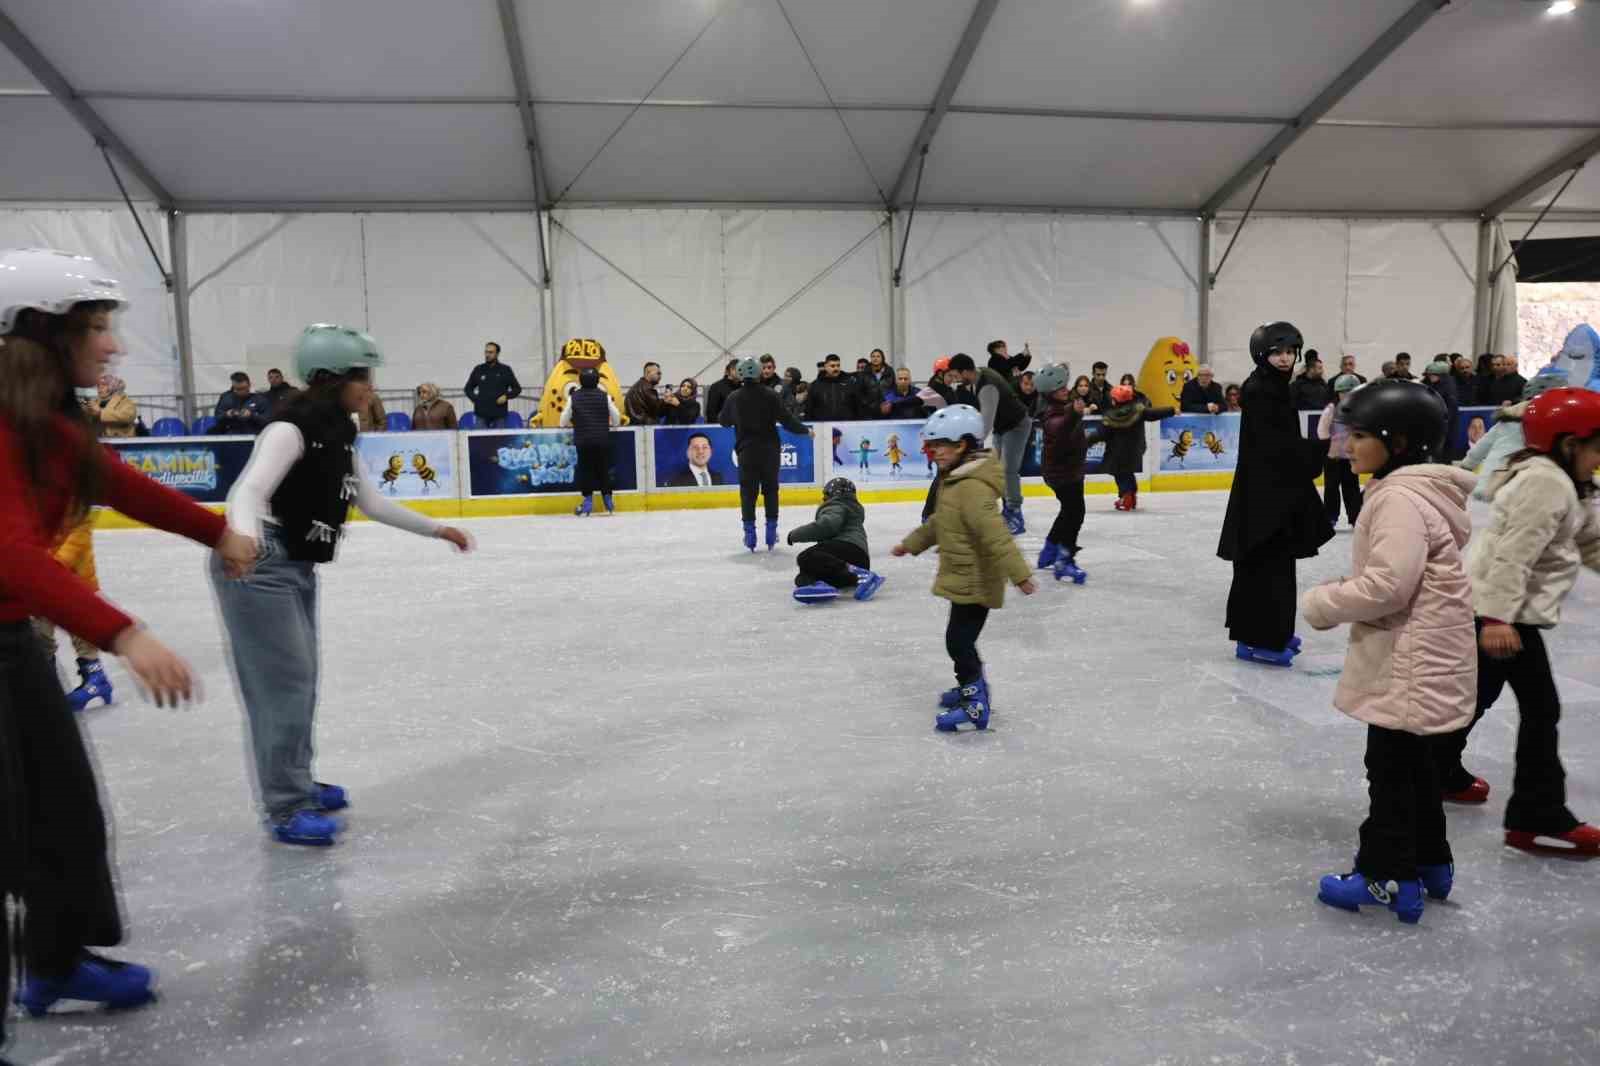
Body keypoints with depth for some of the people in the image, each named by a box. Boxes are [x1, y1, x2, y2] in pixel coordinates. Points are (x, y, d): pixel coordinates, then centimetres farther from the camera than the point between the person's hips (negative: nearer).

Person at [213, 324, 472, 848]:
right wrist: (243, 541, -50)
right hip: (259, 565, -9)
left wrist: (436, 529, 21)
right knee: (285, 681, -7)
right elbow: (248, 492, -29)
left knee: (304, 676, 16)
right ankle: (286, 809, 3)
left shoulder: (338, 434, 10)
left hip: (297, 568, 9)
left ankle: (297, 784, 31)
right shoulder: (292, 427, -17)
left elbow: (371, 501, 18)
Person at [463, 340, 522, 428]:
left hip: (499, 414, -1)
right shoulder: (478, 370, 10)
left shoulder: (505, 370, 6)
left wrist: (507, 396, -6)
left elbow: (517, 388, 11)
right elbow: (468, 388, 20)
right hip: (481, 414, 1)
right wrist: (474, 399, 2)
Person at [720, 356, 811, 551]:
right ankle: (771, 531, 12)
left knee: (748, 492, 7)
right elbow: (786, 419, -8)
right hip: (770, 449, 0)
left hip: (746, 450, 0)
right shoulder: (770, 395, -7)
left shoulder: (734, 398, -2)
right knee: (770, 489, 12)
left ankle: (749, 533, 4)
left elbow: (724, 421, 12)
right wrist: (805, 430, 7)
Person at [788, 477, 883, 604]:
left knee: (807, 558, -33)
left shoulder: (837, 507, 10)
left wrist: (795, 534, -3)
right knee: (802, 578, -3)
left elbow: (826, 526, -11)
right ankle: (818, 585, -41)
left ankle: (859, 574, -39)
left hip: (849, 549, -9)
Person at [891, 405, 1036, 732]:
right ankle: (972, 687, 39)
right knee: (961, 639, 21)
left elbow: (995, 533, -32)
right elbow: (939, 522, 22)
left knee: (958, 641, -7)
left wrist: (1018, 572, -35)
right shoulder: (953, 479, 9)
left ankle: (975, 706, 2)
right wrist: (911, 544, 28)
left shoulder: (972, 487, -25)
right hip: (964, 579, 10)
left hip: (975, 581, -10)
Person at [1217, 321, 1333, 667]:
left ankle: (1274, 632, 26)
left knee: (1277, 563, 16)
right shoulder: (1258, 390, -15)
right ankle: (1257, 639, -1)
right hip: (1261, 491, -10)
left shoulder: (1276, 388, 14)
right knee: (1265, 565, -7)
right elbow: (1274, 445, -21)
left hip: (1279, 488, 10)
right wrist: (1321, 447, -22)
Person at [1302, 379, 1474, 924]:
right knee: (1411, 759, 21)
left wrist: (1320, 604, -15)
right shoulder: (1414, 489, 11)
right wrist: (1339, 595, 10)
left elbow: (1386, 585, -29)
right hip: (1420, 655, 11)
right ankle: (1429, 861, 34)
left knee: (1390, 764, 1)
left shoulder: (1401, 498, -22)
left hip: (1411, 661, -11)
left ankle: (1389, 875, 12)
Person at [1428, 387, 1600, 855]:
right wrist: (1497, 617, -29)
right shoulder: (1547, 482, -18)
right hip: (1502, 613, -11)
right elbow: (1513, 554, -25)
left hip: (1501, 610, 11)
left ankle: (1438, 771, 33)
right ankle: (1538, 817, 2)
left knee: (1477, 693, 20)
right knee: (1541, 708, -4)